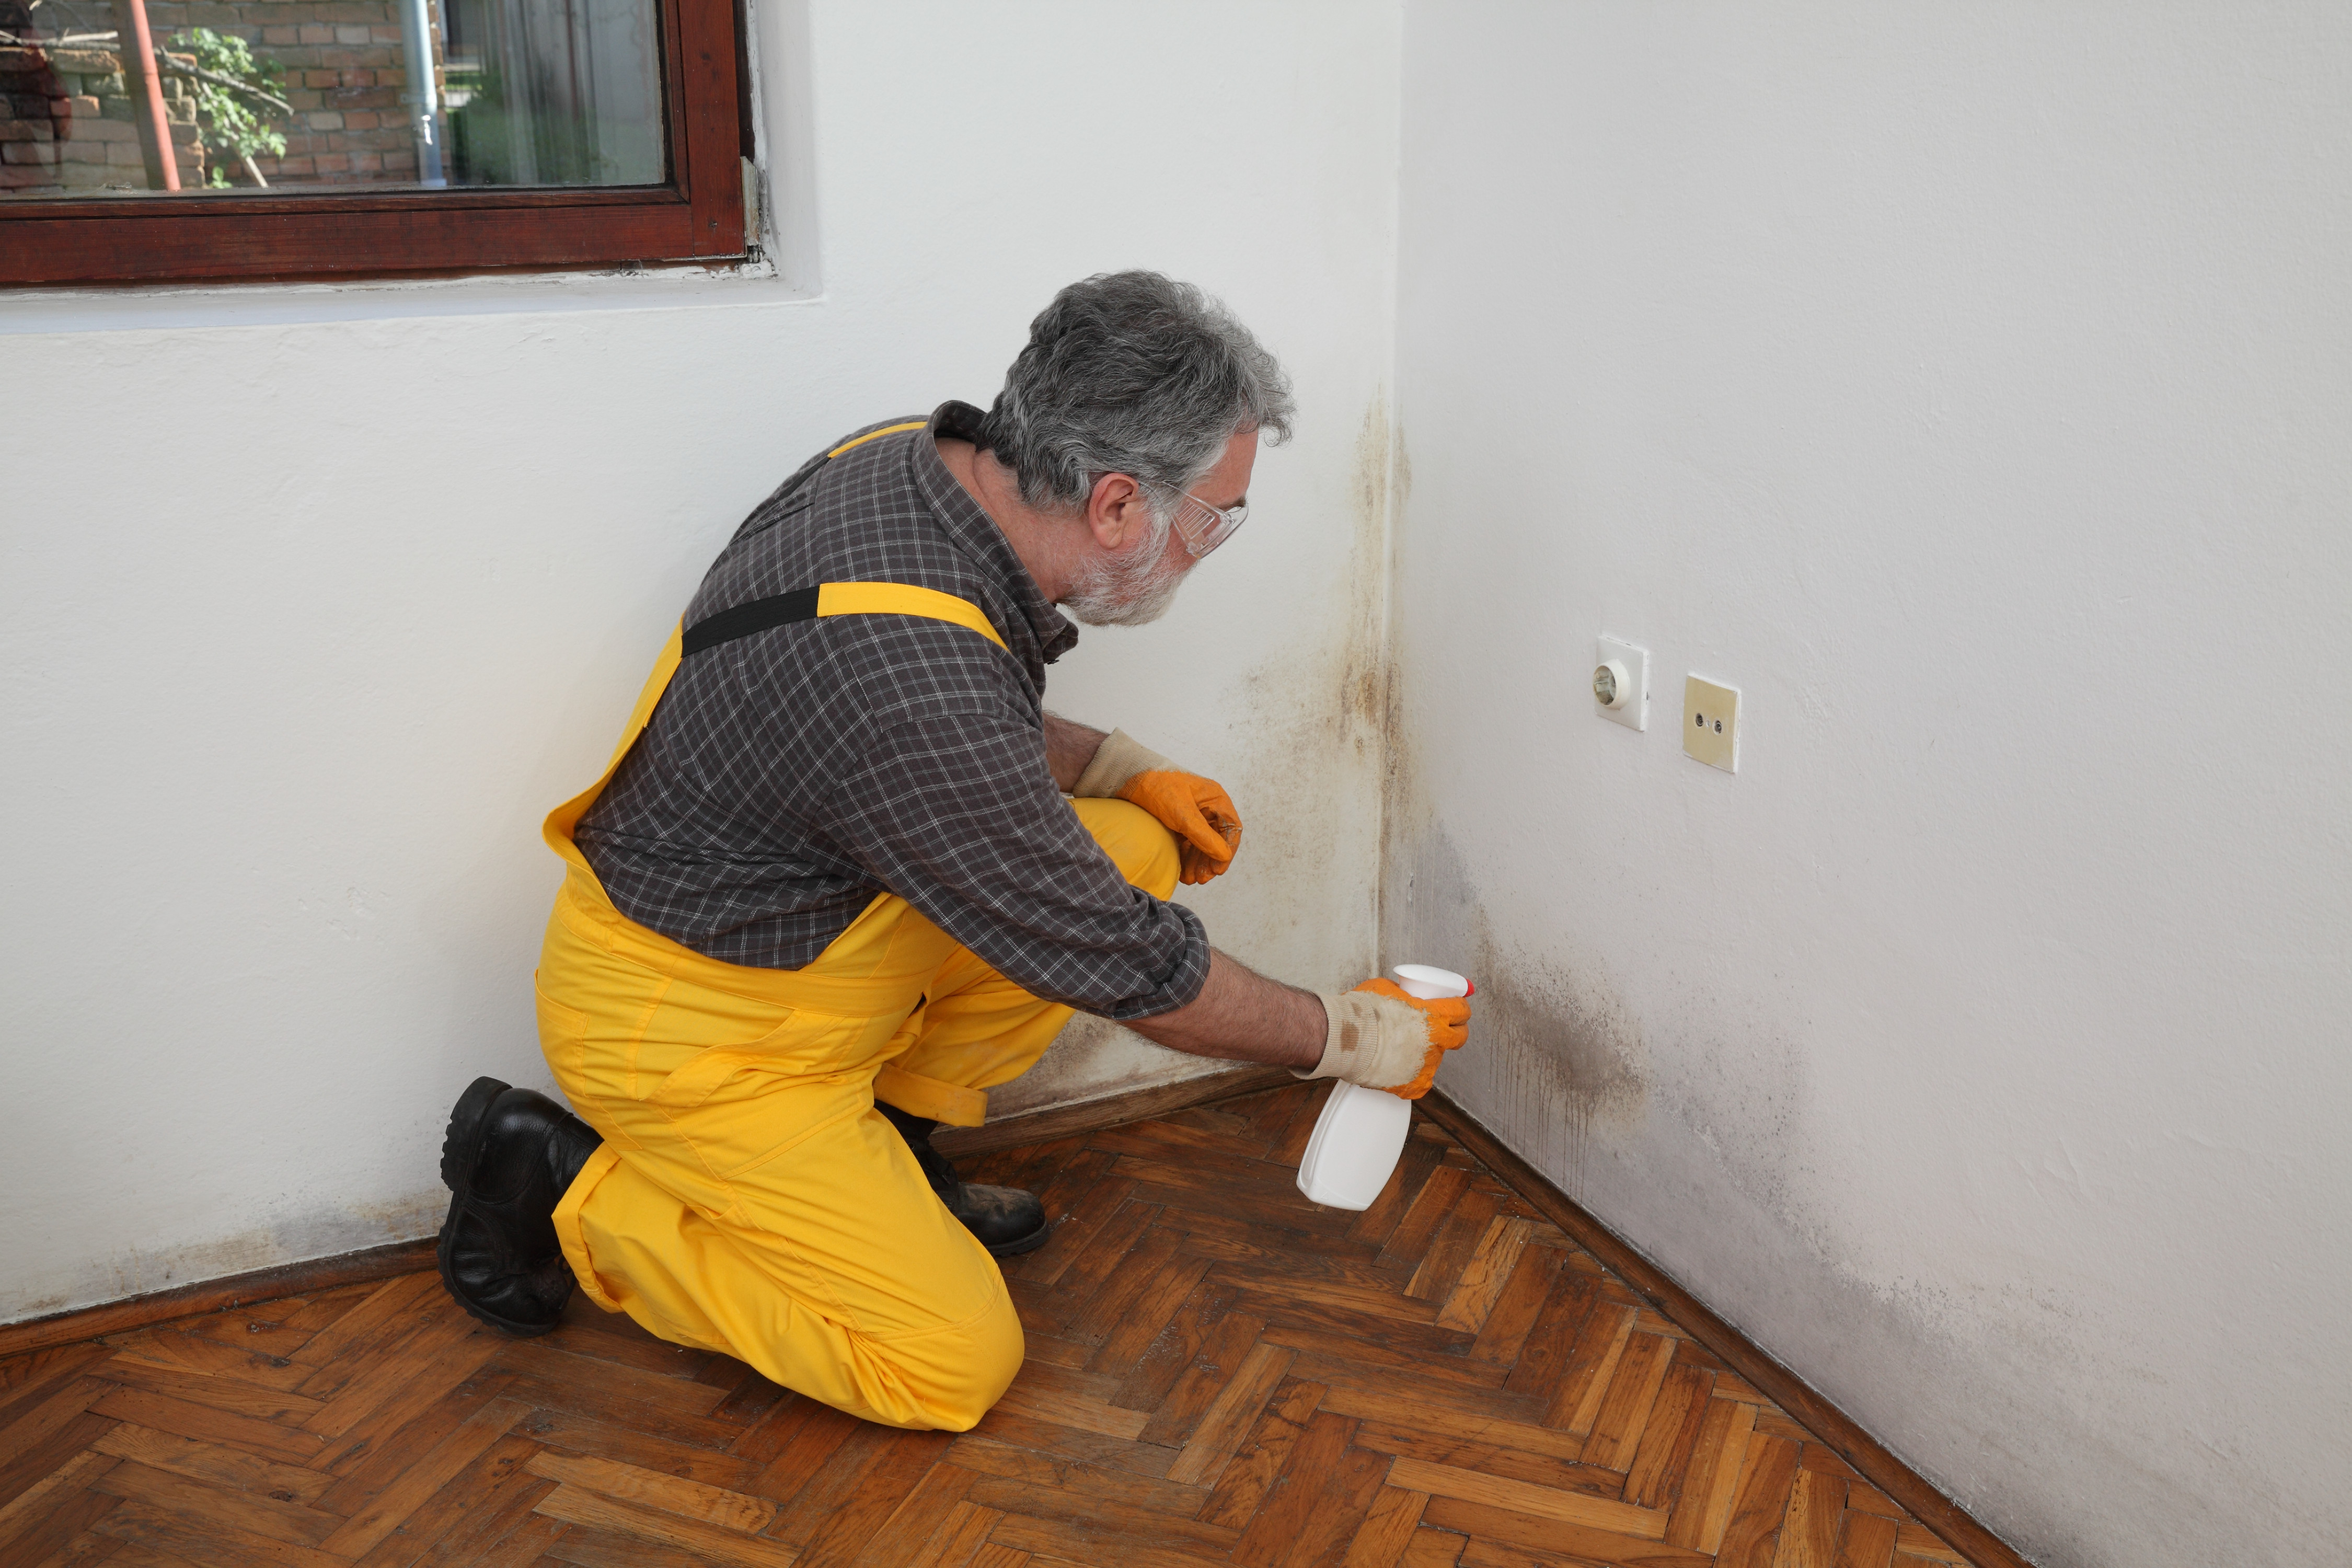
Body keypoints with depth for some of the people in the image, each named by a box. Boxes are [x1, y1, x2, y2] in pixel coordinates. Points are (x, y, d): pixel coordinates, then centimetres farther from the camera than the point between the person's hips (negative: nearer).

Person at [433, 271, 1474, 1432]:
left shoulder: (917, 460, -10)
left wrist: (1121, 767, 2)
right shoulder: (915, 687, -36)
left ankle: (884, 1145, 14)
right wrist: (1351, 1040, -8)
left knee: (1134, 850, -2)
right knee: (952, 1369, -6)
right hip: (688, 1024, -8)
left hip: (810, 916, 9)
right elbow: (1130, 970, -22)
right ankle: (569, 1190, 5)